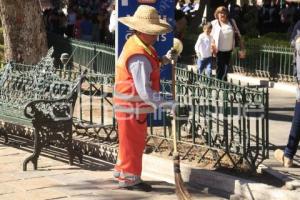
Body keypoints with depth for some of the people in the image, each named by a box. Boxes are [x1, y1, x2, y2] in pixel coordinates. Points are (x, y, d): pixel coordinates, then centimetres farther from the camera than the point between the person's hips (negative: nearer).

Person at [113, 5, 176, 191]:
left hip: (134, 105, 10)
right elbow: (144, 91, -32)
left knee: (136, 141, 23)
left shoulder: (137, 44, 4)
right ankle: (129, 178, 18)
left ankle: (123, 171, 37)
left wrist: (164, 60, 2)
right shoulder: (139, 58, -28)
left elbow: (149, 67, 17)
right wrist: (164, 104, -27)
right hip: (132, 106, -10)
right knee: (133, 142, 4)